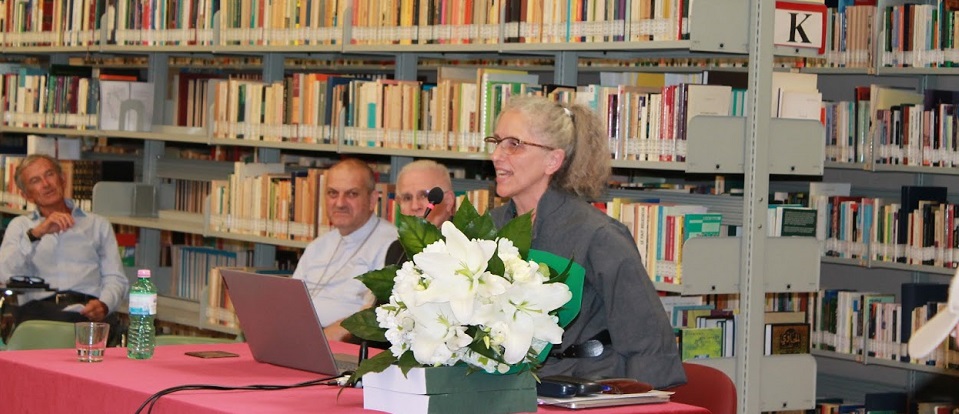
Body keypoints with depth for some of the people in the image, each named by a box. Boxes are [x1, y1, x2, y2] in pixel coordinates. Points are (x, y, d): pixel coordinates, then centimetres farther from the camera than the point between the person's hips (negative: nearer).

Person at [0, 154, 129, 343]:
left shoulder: (98, 225, 26)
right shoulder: (19, 226, 24)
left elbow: (116, 278, 14)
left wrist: (104, 304, -10)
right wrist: (36, 234, -9)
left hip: (87, 309, 0)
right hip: (38, 309, 0)